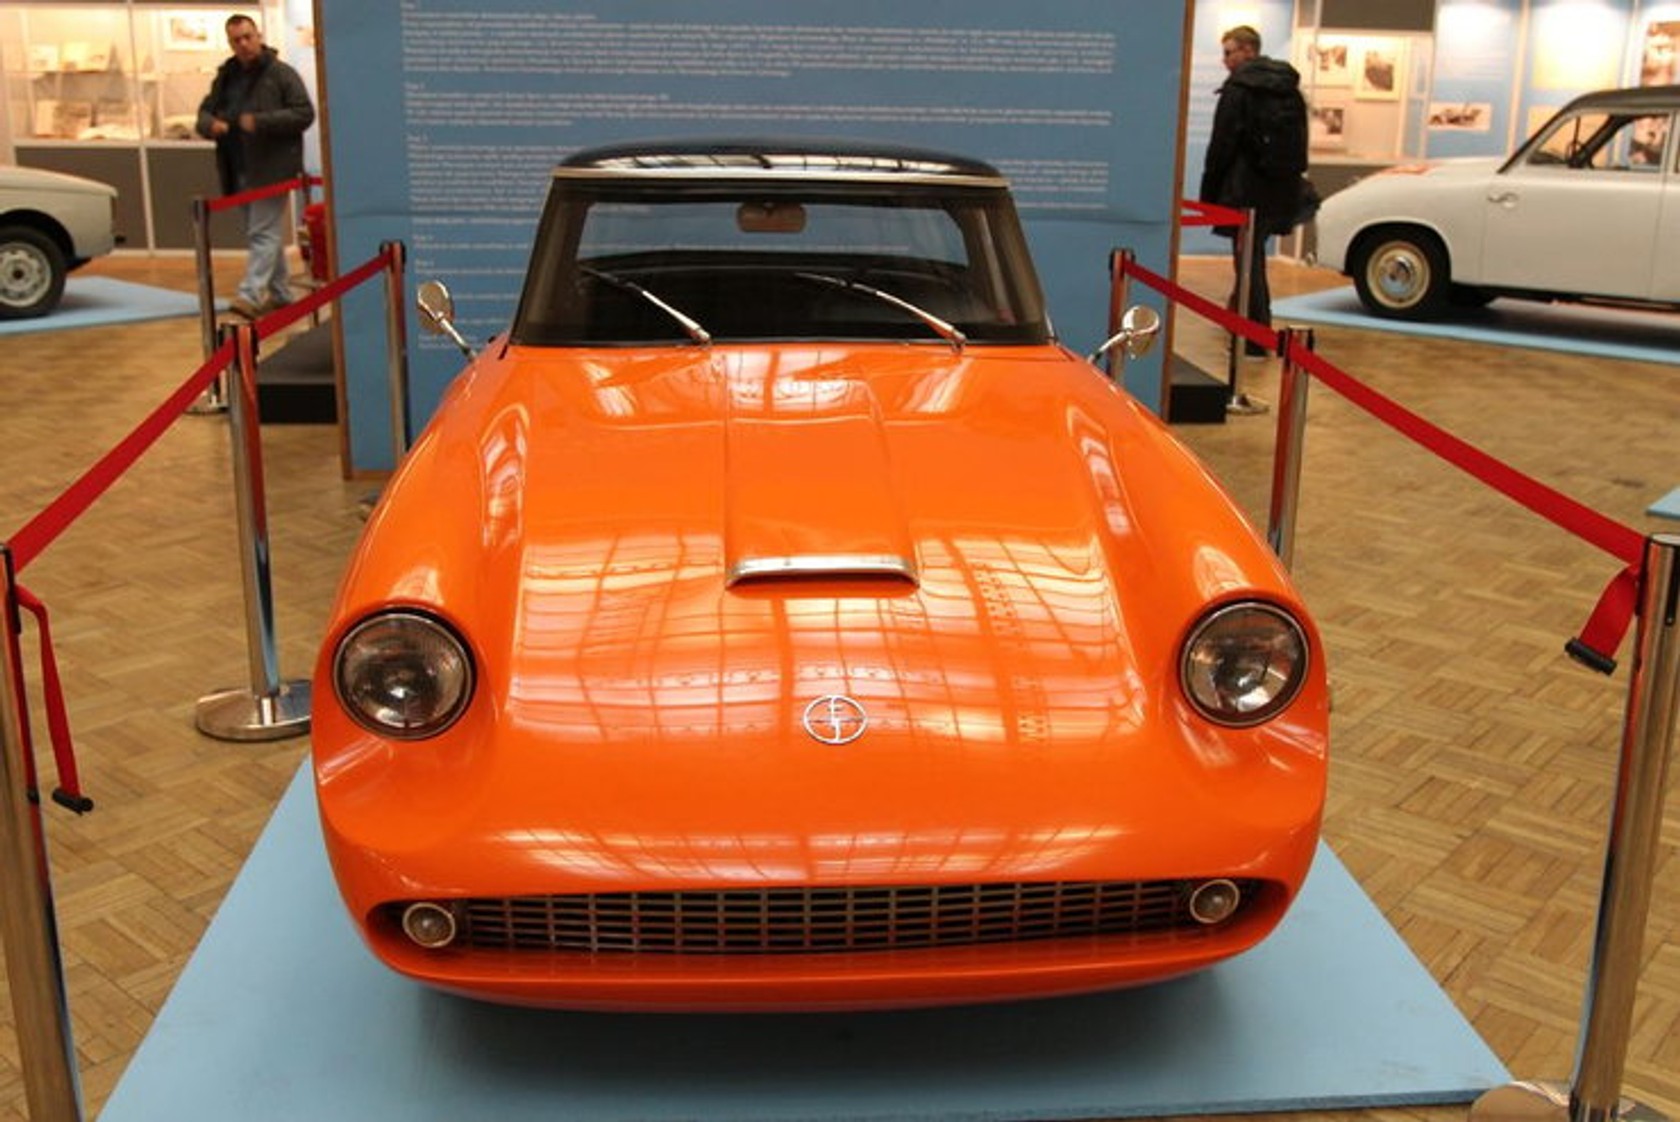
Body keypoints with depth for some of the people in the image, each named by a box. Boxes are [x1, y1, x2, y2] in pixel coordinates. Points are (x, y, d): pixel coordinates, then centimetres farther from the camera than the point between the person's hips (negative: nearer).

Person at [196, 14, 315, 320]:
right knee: (267, 232, 13)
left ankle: (251, 294, -19)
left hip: (271, 169, -7)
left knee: (263, 232, -12)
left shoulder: (281, 74, -4)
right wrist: (210, 125, -6)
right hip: (239, 171, 7)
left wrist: (261, 122, -20)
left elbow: (304, 113, -10)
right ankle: (279, 294, 20)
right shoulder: (225, 77, 16)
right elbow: (205, 111, 20)